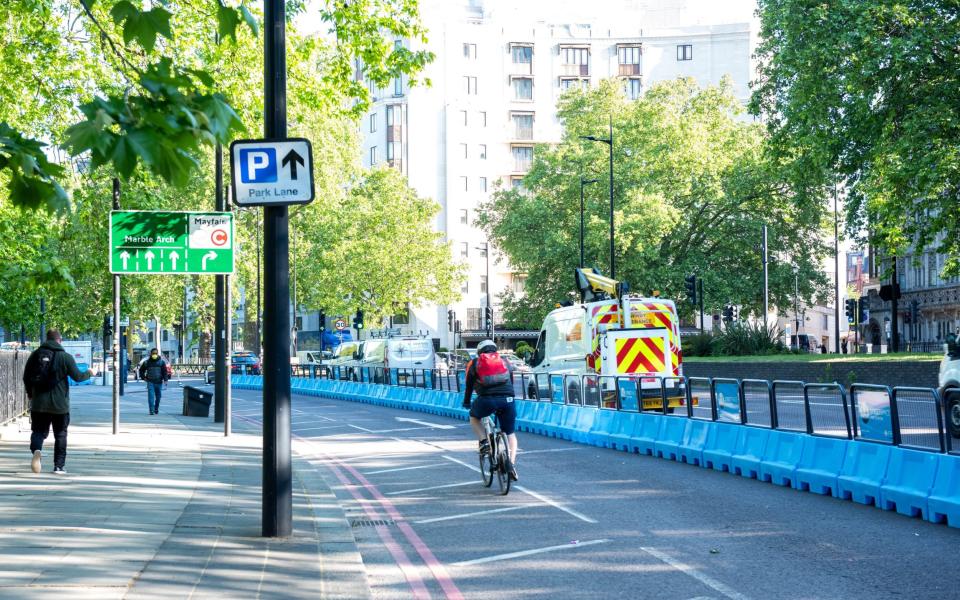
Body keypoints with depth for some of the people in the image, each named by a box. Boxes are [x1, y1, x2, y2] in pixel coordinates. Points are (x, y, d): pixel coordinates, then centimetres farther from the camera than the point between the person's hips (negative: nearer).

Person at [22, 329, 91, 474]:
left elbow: (26, 377, 7)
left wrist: (30, 393, 24)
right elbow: (77, 376, -6)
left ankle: (36, 449, -24)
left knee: (38, 431, 8)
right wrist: (89, 373, 15)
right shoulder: (65, 357, -8)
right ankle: (58, 467, 11)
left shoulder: (35, 355, 3)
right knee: (60, 435, 11)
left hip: (38, 403, 2)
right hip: (59, 404, -2)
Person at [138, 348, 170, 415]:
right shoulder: (147, 362, 4)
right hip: (150, 382, -1)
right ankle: (151, 410, -14)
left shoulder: (161, 362, 3)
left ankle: (156, 409, 30)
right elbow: (141, 370, 17)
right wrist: (143, 377, 5)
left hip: (158, 382, 1)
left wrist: (165, 379, -11)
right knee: (151, 396, -12)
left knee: (158, 396, 11)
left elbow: (165, 371, 1)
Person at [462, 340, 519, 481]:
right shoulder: (504, 361, 25)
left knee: (474, 417, 31)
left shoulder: (475, 363, 19)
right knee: (510, 434, 18)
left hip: (487, 400, -2)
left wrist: (466, 403, 38)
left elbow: (469, 385, 23)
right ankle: (512, 463, 1)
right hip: (507, 400, 2)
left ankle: (484, 442, 10)